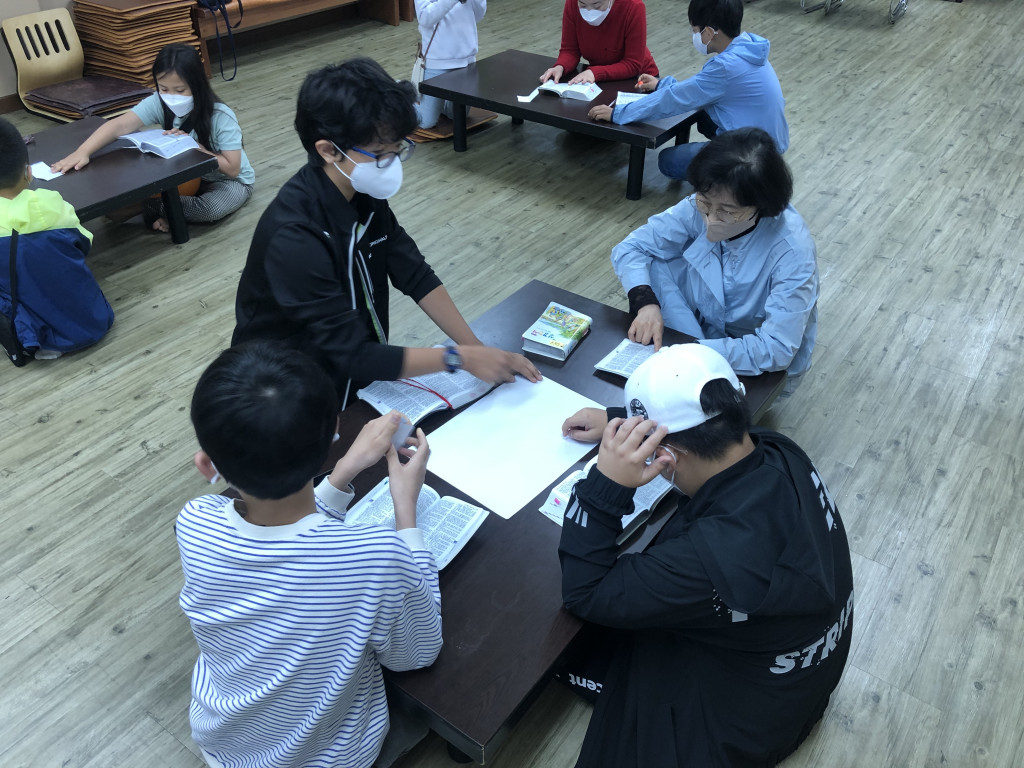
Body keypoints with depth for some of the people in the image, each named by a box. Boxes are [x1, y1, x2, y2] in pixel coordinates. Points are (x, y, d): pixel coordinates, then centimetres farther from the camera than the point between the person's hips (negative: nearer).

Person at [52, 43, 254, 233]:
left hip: (230, 180, -3)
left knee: (213, 208, -36)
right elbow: (119, 125, -29)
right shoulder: (159, 104, -17)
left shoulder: (221, 117, -27)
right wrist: (82, 152, -42)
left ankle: (156, 208, -14)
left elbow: (232, 168, -27)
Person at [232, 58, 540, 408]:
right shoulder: (293, 238, -31)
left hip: (361, 364, 6)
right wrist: (459, 358, -26)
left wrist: (478, 349, -12)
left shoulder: (364, 194, -8)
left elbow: (416, 276, -4)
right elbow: (353, 355, -28)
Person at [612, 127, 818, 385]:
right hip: (704, 328, 5)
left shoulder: (792, 250, -31)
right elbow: (629, 249, -13)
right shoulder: (698, 209, -19)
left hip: (757, 367, -4)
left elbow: (777, 349, -32)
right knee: (653, 264, -18)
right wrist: (645, 302, -33)